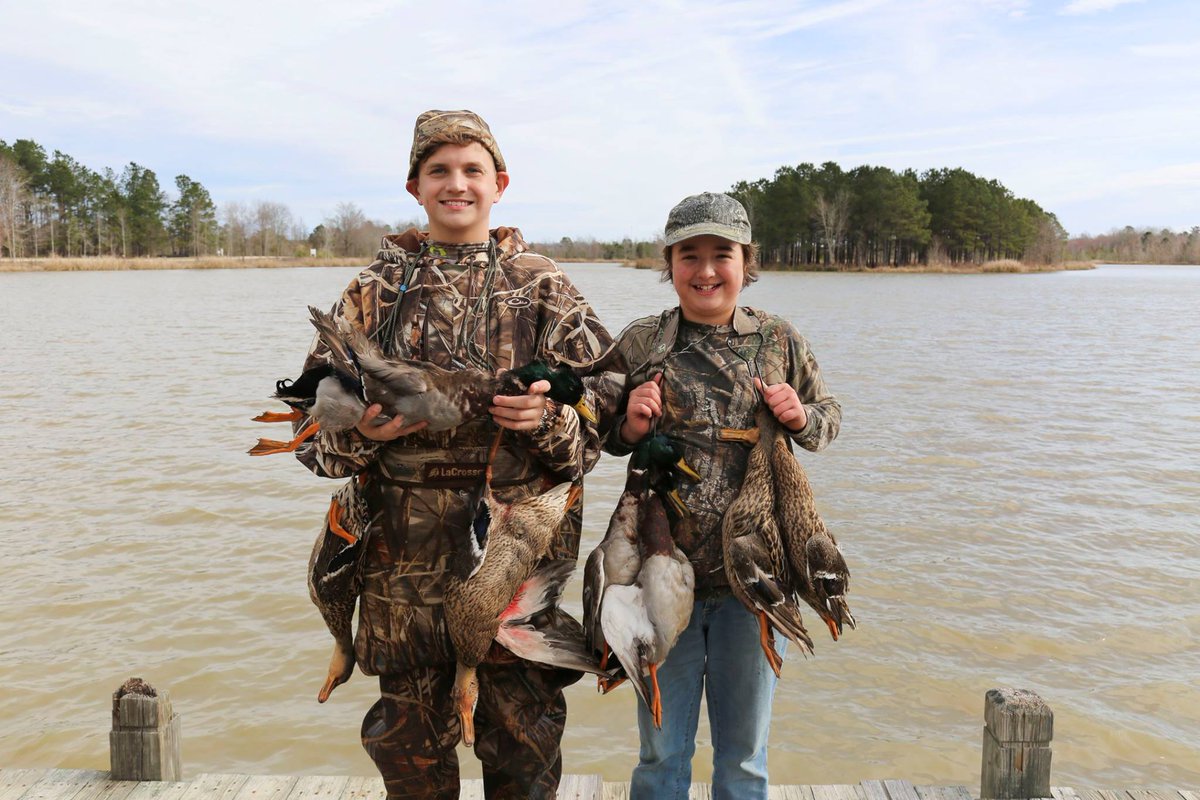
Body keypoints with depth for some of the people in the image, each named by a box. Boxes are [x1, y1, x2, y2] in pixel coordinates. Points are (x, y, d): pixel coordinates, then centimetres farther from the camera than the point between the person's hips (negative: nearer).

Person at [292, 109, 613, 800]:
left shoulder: (545, 289, 5)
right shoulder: (376, 291, 9)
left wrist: (550, 418, -19)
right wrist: (360, 428, -13)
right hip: (404, 554, 2)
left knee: (524, 742, 8)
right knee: (409, 740, 15)